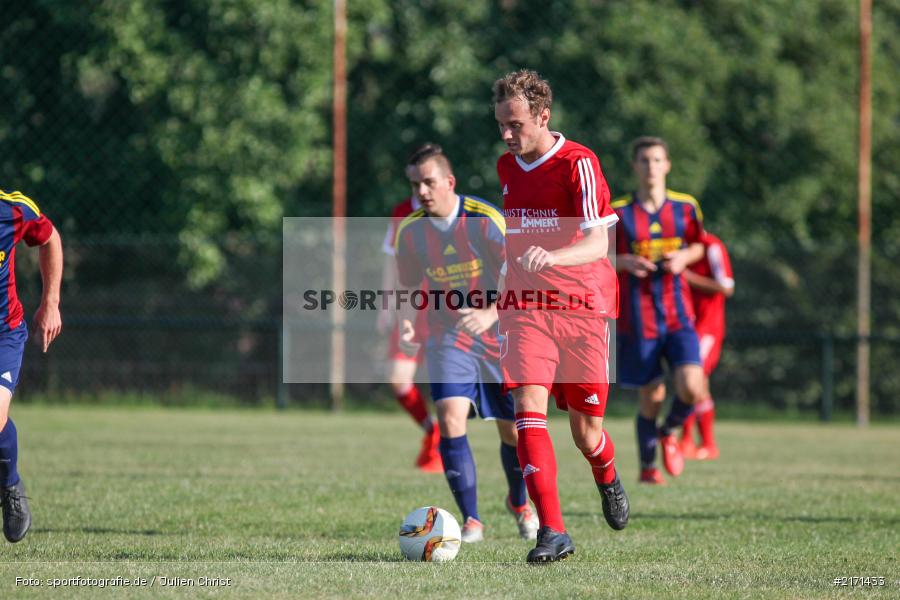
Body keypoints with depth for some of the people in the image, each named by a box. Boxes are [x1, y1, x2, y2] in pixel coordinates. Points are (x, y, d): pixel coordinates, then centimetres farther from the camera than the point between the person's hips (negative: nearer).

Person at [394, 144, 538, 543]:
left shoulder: (484, 220, -18)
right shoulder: (410, 231, -5)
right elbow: (412, 288, 10)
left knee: (513, 431, 6)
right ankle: (471, 522, -11)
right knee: (450, 420, -19)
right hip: (448, 338, 2)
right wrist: (407, 323, -11)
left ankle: (518, 503, 37)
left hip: (498, 335, -2)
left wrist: (490, 315, -37)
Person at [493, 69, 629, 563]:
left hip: (582, 305, -4)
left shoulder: (578, 163, -12)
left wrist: (551, 257, -40)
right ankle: (552, 532, -21)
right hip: (524, 308, 4)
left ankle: (607, 478, 40)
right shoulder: (507, 167, 8)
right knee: (529, 407, -18)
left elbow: (597, 244, -23)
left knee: (586, 432, 3)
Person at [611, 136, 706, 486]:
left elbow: (698, 246, 17)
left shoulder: (685, 208, 2)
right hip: (637, 321, -2)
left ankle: (668, 431, 18)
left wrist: (684, 257, -5)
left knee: (692, 390, -15)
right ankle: (647, 466, 26)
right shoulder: (618, 213, -5)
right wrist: (625, 261, -16)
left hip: (678, 316, 2)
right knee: (652, 398, 3)